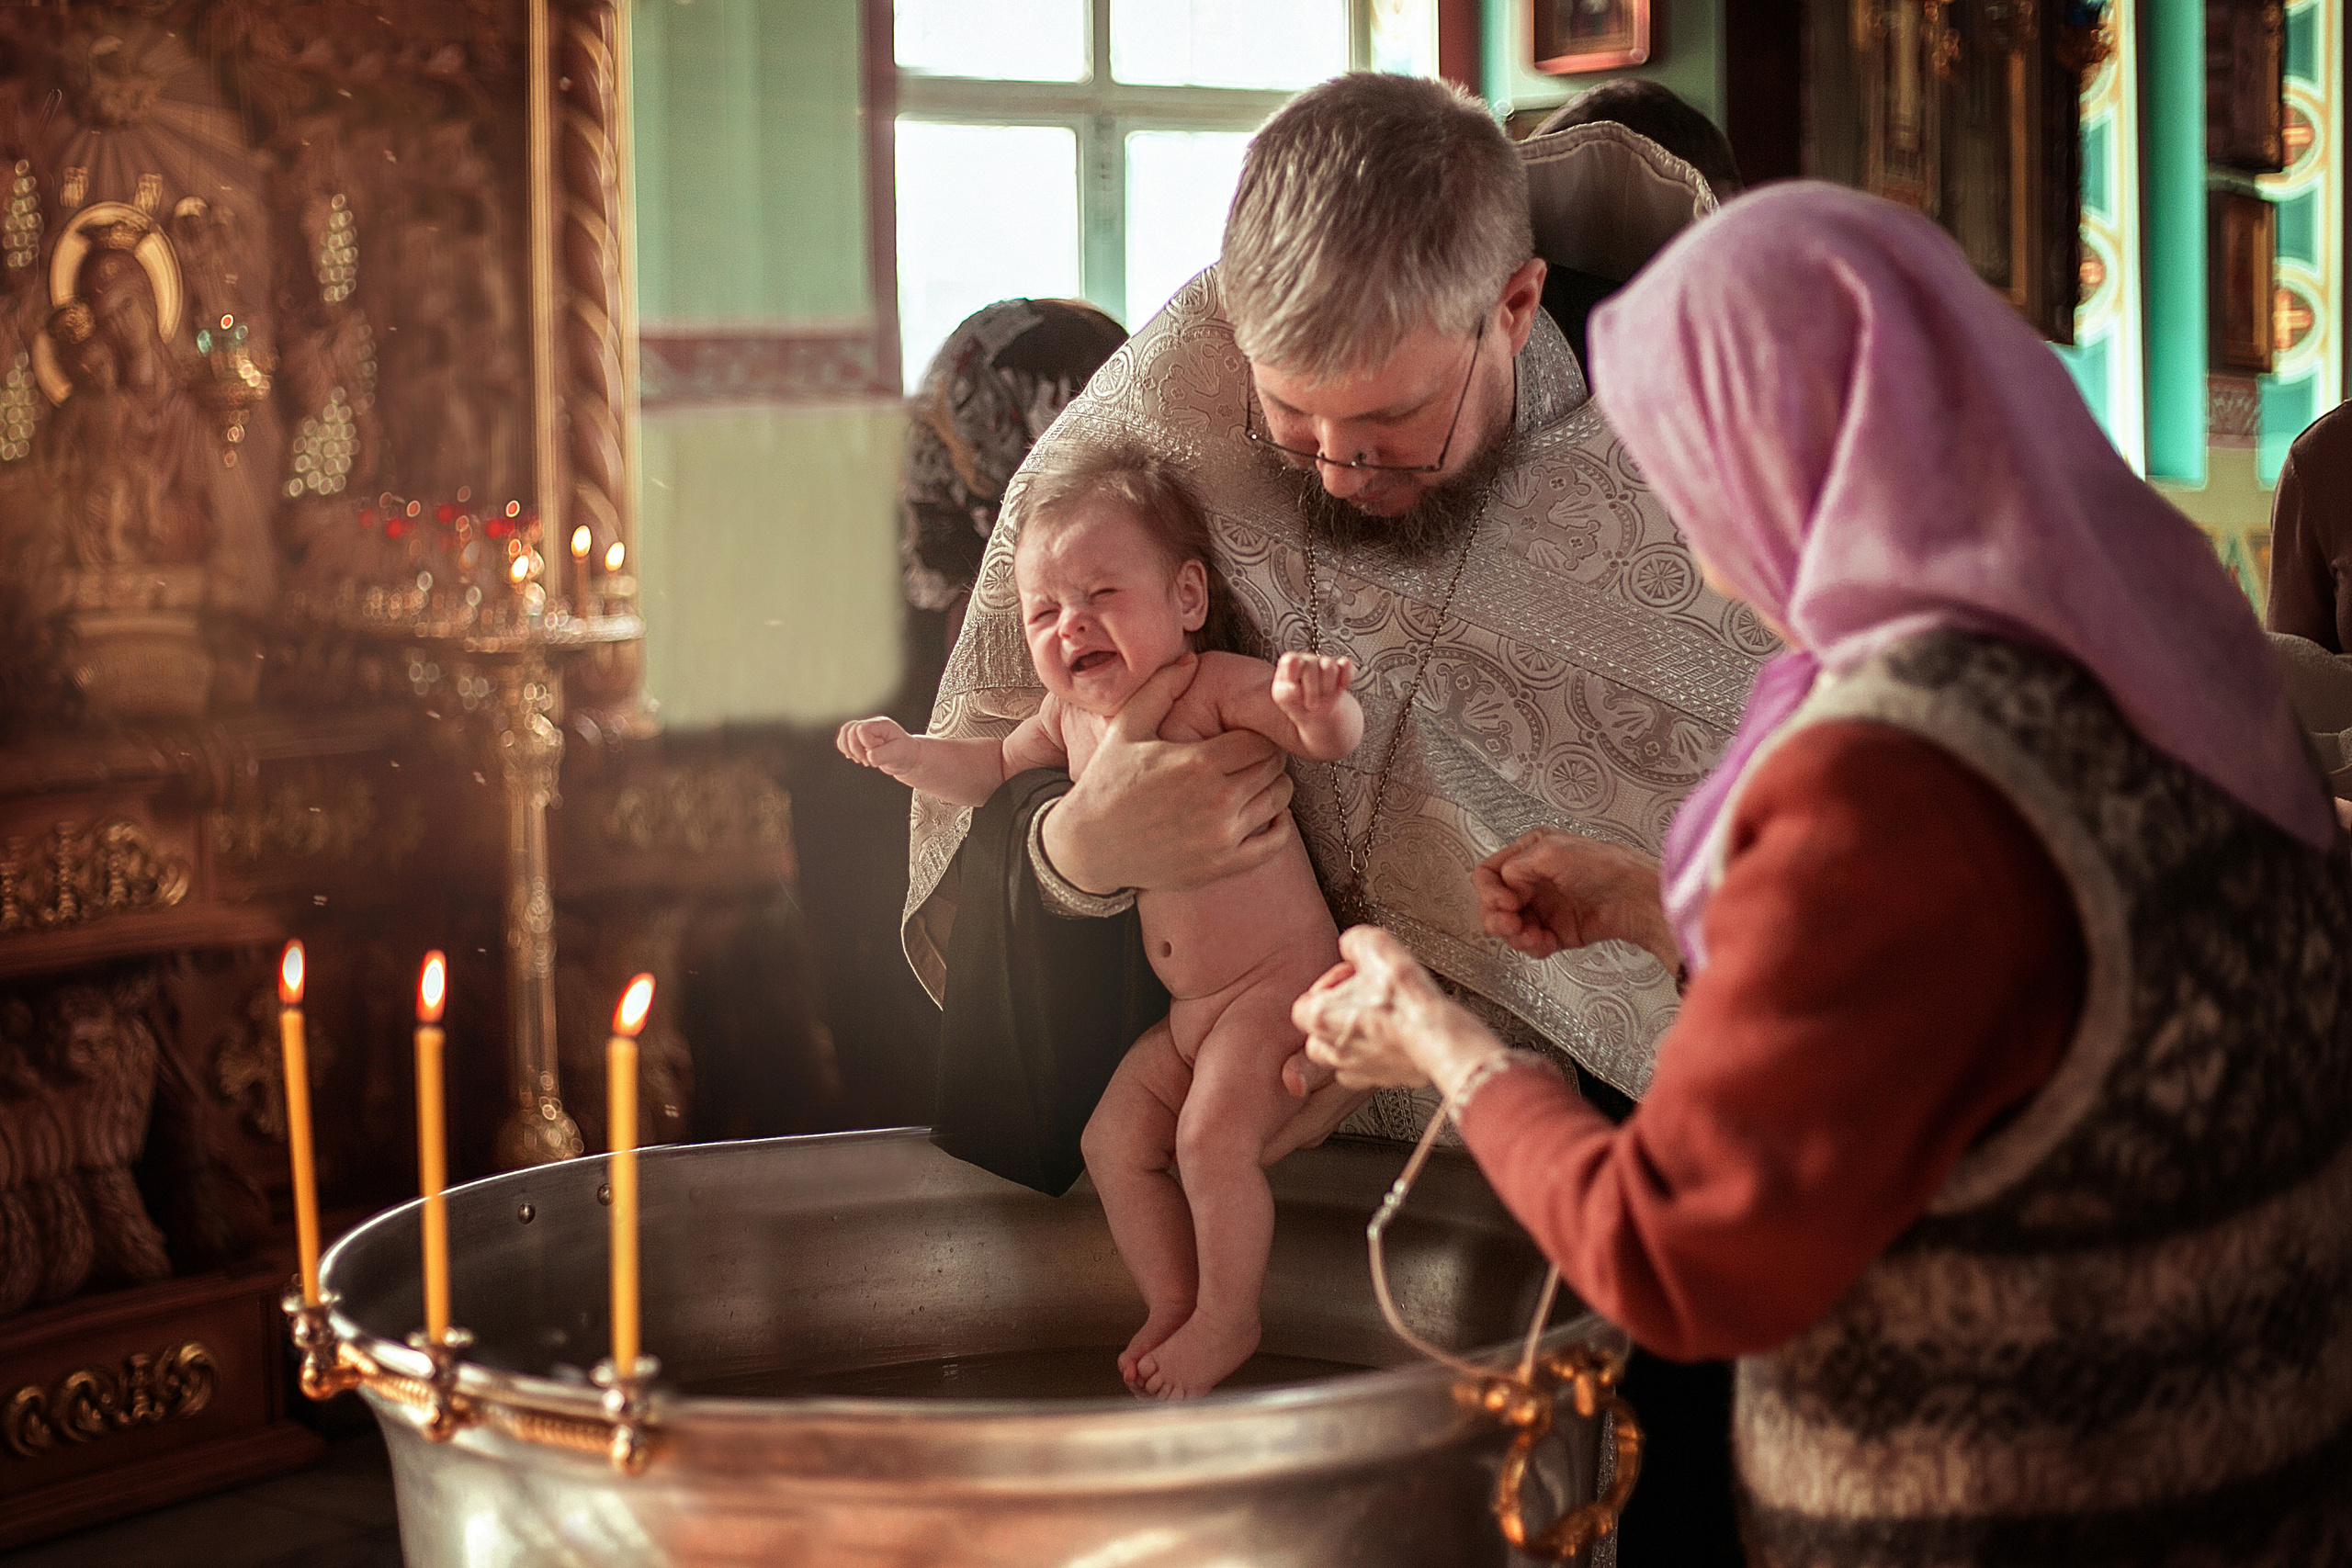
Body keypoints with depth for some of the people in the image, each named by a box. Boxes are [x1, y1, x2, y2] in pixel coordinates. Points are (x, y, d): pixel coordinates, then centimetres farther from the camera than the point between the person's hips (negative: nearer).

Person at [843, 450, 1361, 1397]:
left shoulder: (1218, 690, -16)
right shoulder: (1072, 720, 5)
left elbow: (1333, 738, -28)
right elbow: (991, 769, 23)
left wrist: (1317, 705, -51)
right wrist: (906, 754, 6)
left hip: (1283, 978, -8)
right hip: (1187, 1009, 8)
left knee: (1212, 1136, -20)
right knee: (1114, 1141, 6)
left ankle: (1230, 1319, -1)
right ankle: (1172, 1308, 21)